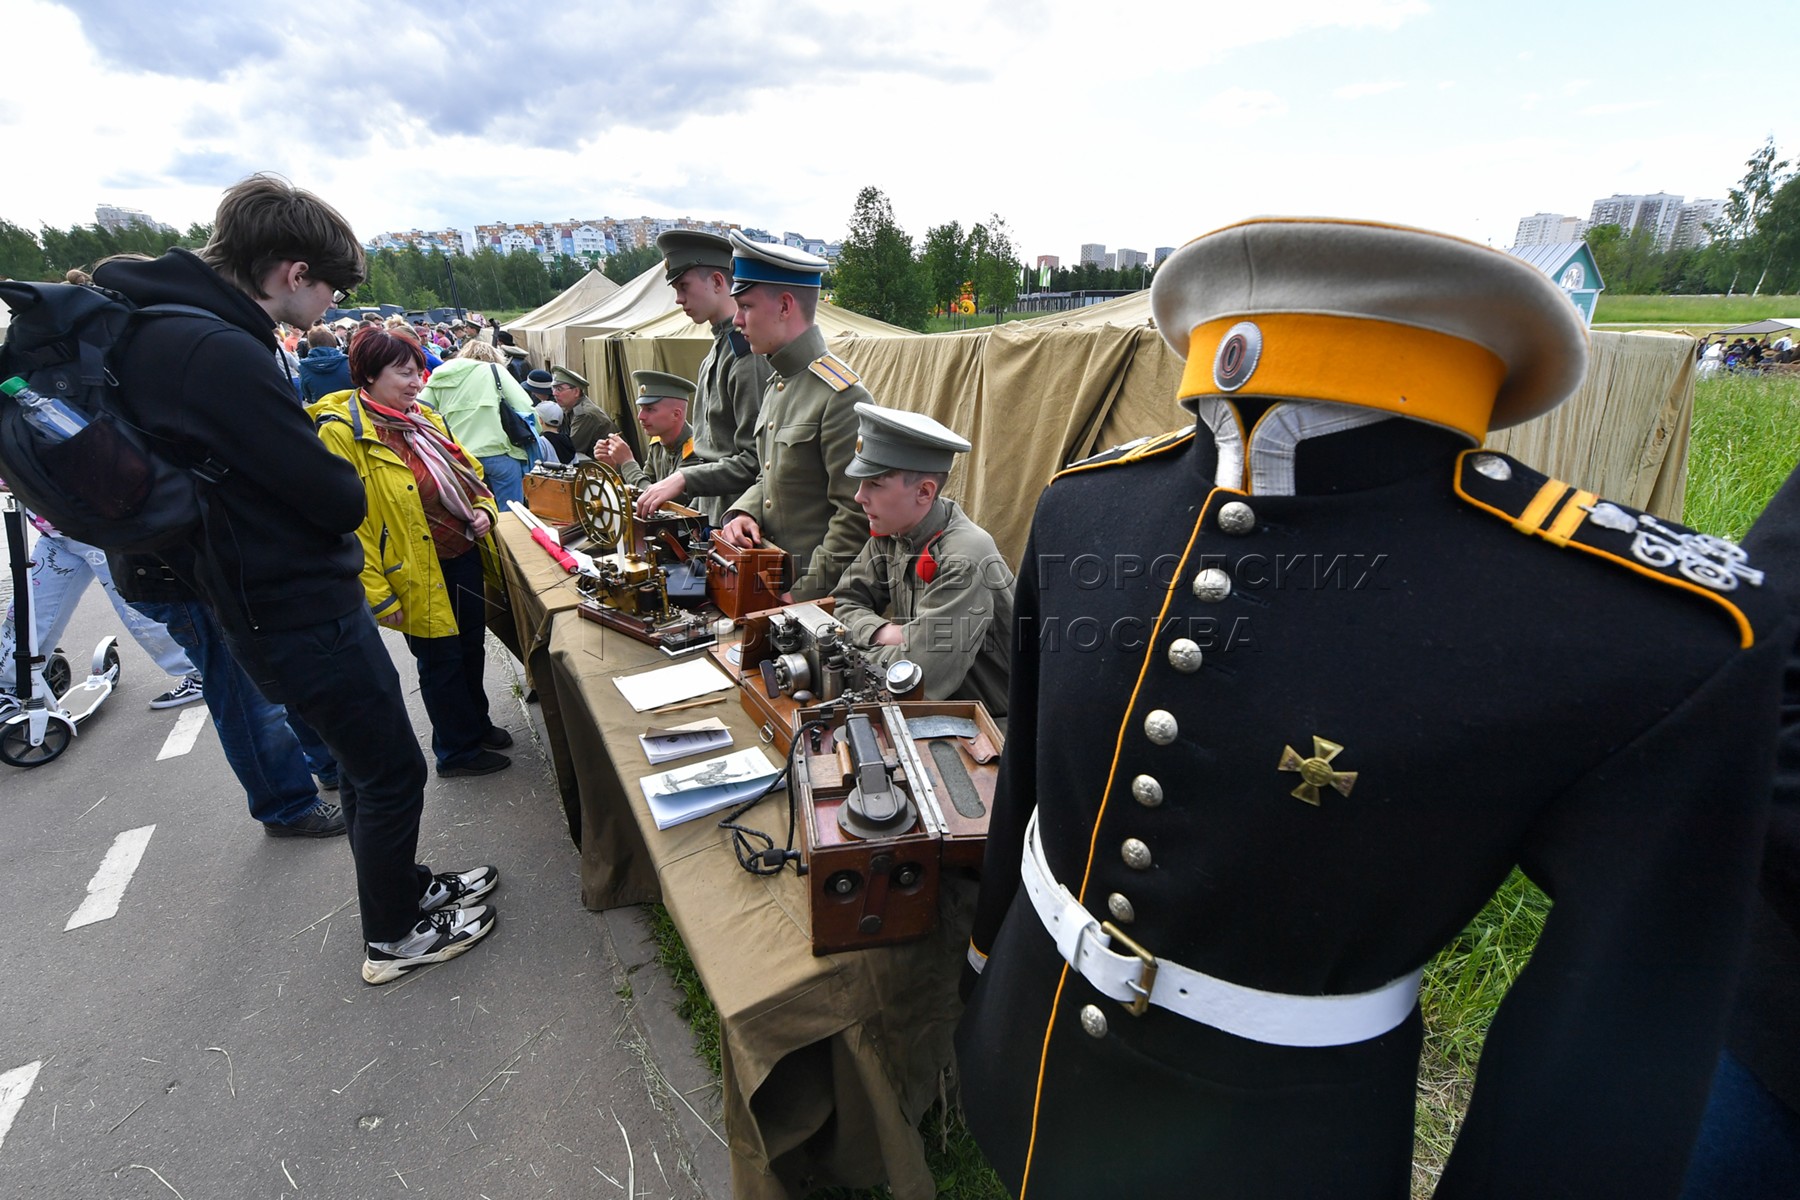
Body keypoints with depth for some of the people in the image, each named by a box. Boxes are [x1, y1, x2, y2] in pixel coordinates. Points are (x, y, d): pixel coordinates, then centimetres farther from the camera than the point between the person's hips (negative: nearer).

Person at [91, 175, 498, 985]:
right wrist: (343, 491, -3)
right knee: (391, 771, 7)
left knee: (367, 760, 22)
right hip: (302, 615, -10)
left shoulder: (169, 332, 8)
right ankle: (394, 936, 27)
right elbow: (340, 498, -23)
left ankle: (407, 888, 41)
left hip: (285, 602, 10)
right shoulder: (221, 353, -26)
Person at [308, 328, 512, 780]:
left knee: (472, 647, 20)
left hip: (464, 554, 7)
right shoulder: (341, 431, -16)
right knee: (442, 661, 8)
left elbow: (467, 471, 21)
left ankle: (476, 724, 41)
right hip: (417, 573, -7)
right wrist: (378, 595, -21)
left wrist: (483, 508, 0)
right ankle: (458, 751, 26)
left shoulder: (423, 418, 7)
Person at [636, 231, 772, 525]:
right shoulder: (716, 351, 13)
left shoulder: (749, 352, -17)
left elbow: (757, 461, -22)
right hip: (711, 514, 9)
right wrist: (695, 506, 15)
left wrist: (684, 479, -22)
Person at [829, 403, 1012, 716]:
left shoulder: (964, 560, -26)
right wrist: (881, 632, -15)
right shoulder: (892, 530, -3)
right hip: (934, 704, 6)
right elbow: (845, 603, 5)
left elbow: (919, 674, -28)